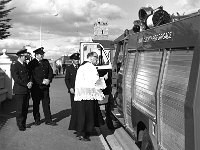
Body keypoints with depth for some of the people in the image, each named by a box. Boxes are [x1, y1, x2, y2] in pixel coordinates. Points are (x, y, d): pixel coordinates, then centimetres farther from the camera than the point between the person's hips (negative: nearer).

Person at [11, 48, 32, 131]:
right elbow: (16, 79, -15)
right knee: (20, 108, 0)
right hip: (19, 91, -7)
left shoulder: (25, 64, 14)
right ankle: (20, 125, 11)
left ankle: (24, 124, 20)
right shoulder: (14, 65, -9)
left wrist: (30, 82, -3)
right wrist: (27, 84, -14)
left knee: (26, 108, 9)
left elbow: (29, 75, 18)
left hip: (27, 90, 7)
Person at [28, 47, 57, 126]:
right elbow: (33, 75, -12)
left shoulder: (46, 62, 12)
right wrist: (42, 82, -17)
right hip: (36, 87, -4)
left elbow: (50, 71, 9)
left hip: (45, 86, 4)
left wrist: (49, 80, -9)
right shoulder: (31, 63, -5)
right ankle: (37, 120, 20)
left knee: (46, 103, 5)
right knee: (36, 104, 8)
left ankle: (48, 120, 10)